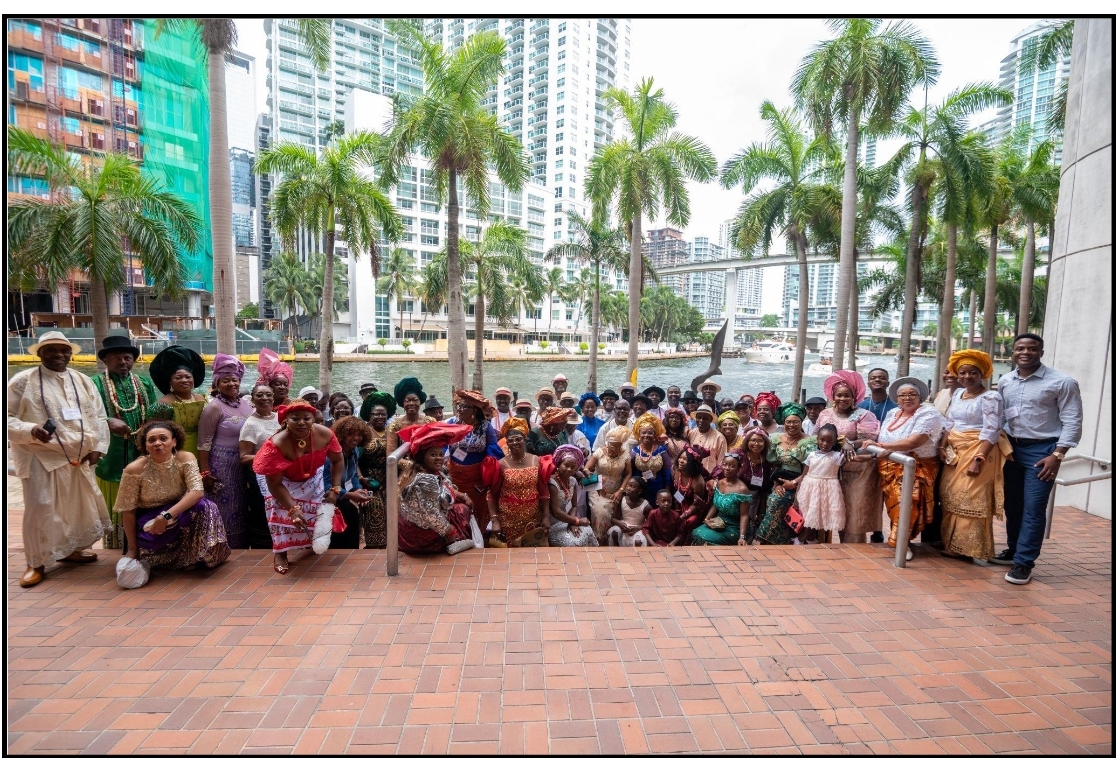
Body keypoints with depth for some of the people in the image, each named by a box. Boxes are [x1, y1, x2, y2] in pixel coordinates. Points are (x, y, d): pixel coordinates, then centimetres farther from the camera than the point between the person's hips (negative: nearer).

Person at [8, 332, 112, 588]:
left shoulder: (83, 381, 8)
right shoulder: (23, 381, -4)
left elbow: (98, 417, 9)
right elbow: (7, 418, -7)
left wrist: (98, 447, 0)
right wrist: (31, 430, -25)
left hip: (79, 457, 5)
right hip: (41, 457, -5)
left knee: (81, 505, 14)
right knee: (40, 508, -3)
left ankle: (69, 549, 34)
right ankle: (37, 562, 14)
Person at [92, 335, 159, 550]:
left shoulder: (146, 384, 11)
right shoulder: (95, 385, -2)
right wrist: (109, 421, -32)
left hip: (143, 459, 3)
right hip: (112, 460, -3)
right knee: (115, 512, 6)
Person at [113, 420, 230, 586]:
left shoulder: (185, 459, -17)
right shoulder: (134, 469, -19)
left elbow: (197, 491, -27)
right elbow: (127, 510, -12)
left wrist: (167, 515, -38)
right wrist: (132, 548, -10)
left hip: (179, 514, 0)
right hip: (148, 519, 0)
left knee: (203, 507, -29)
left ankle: (193, 556, -5)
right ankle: (182, 557, 5)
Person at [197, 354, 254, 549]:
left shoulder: (246, 404, 7)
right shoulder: (214, 408, -11)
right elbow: (203, 444, -12)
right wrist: (205, 473, -15)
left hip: (245, 466, 6)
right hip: (221, 467, -6)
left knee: (241, 509, 15)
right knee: (225, 511, 3)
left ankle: (241, 549, 28)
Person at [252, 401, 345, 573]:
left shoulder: (325, 434, -31)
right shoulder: (277, 444, -40)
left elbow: (337, 460, -10)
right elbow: (275, 485, -32)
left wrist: (335, 488, -17)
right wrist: (293, 508, -37)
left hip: (313, 481, 3)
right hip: (285, 484, -3)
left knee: (316, 515, 9)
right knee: (282, 513, -19)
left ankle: (313, 546, 37)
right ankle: (280, 552, 5)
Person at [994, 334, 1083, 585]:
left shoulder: (1062, 382, -7)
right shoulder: (1005, 382, 7)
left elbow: (1072, 421, -9)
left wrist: (1057, 455, -15)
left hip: (1041, 450, -5)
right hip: (1011, 447, 5)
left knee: (1033, 509, -4)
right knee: (1012, 504, 13)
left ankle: (1024, 562, 4)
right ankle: (1013, 550, 28)